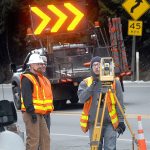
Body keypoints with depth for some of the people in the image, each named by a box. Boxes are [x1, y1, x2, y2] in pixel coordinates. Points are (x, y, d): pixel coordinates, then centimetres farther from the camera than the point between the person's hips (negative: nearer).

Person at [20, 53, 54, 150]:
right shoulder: (27, 79, -11)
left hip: (40, 114, 9)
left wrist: (46, 111, 19)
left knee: (45, 138, 11)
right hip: (31, 113, -9)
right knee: (33, 139, -10)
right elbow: (27, 97, -19)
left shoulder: (42, 79, 19)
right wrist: (31, 111, -24)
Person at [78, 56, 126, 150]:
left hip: (110, 122, -2)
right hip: (93, 123, 2)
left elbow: (120, 103, 4)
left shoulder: (114, 82, 3)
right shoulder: (86, 82, 7)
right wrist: (92, 86, -15)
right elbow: (82, 98, -9)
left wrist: (121, 120, -1)